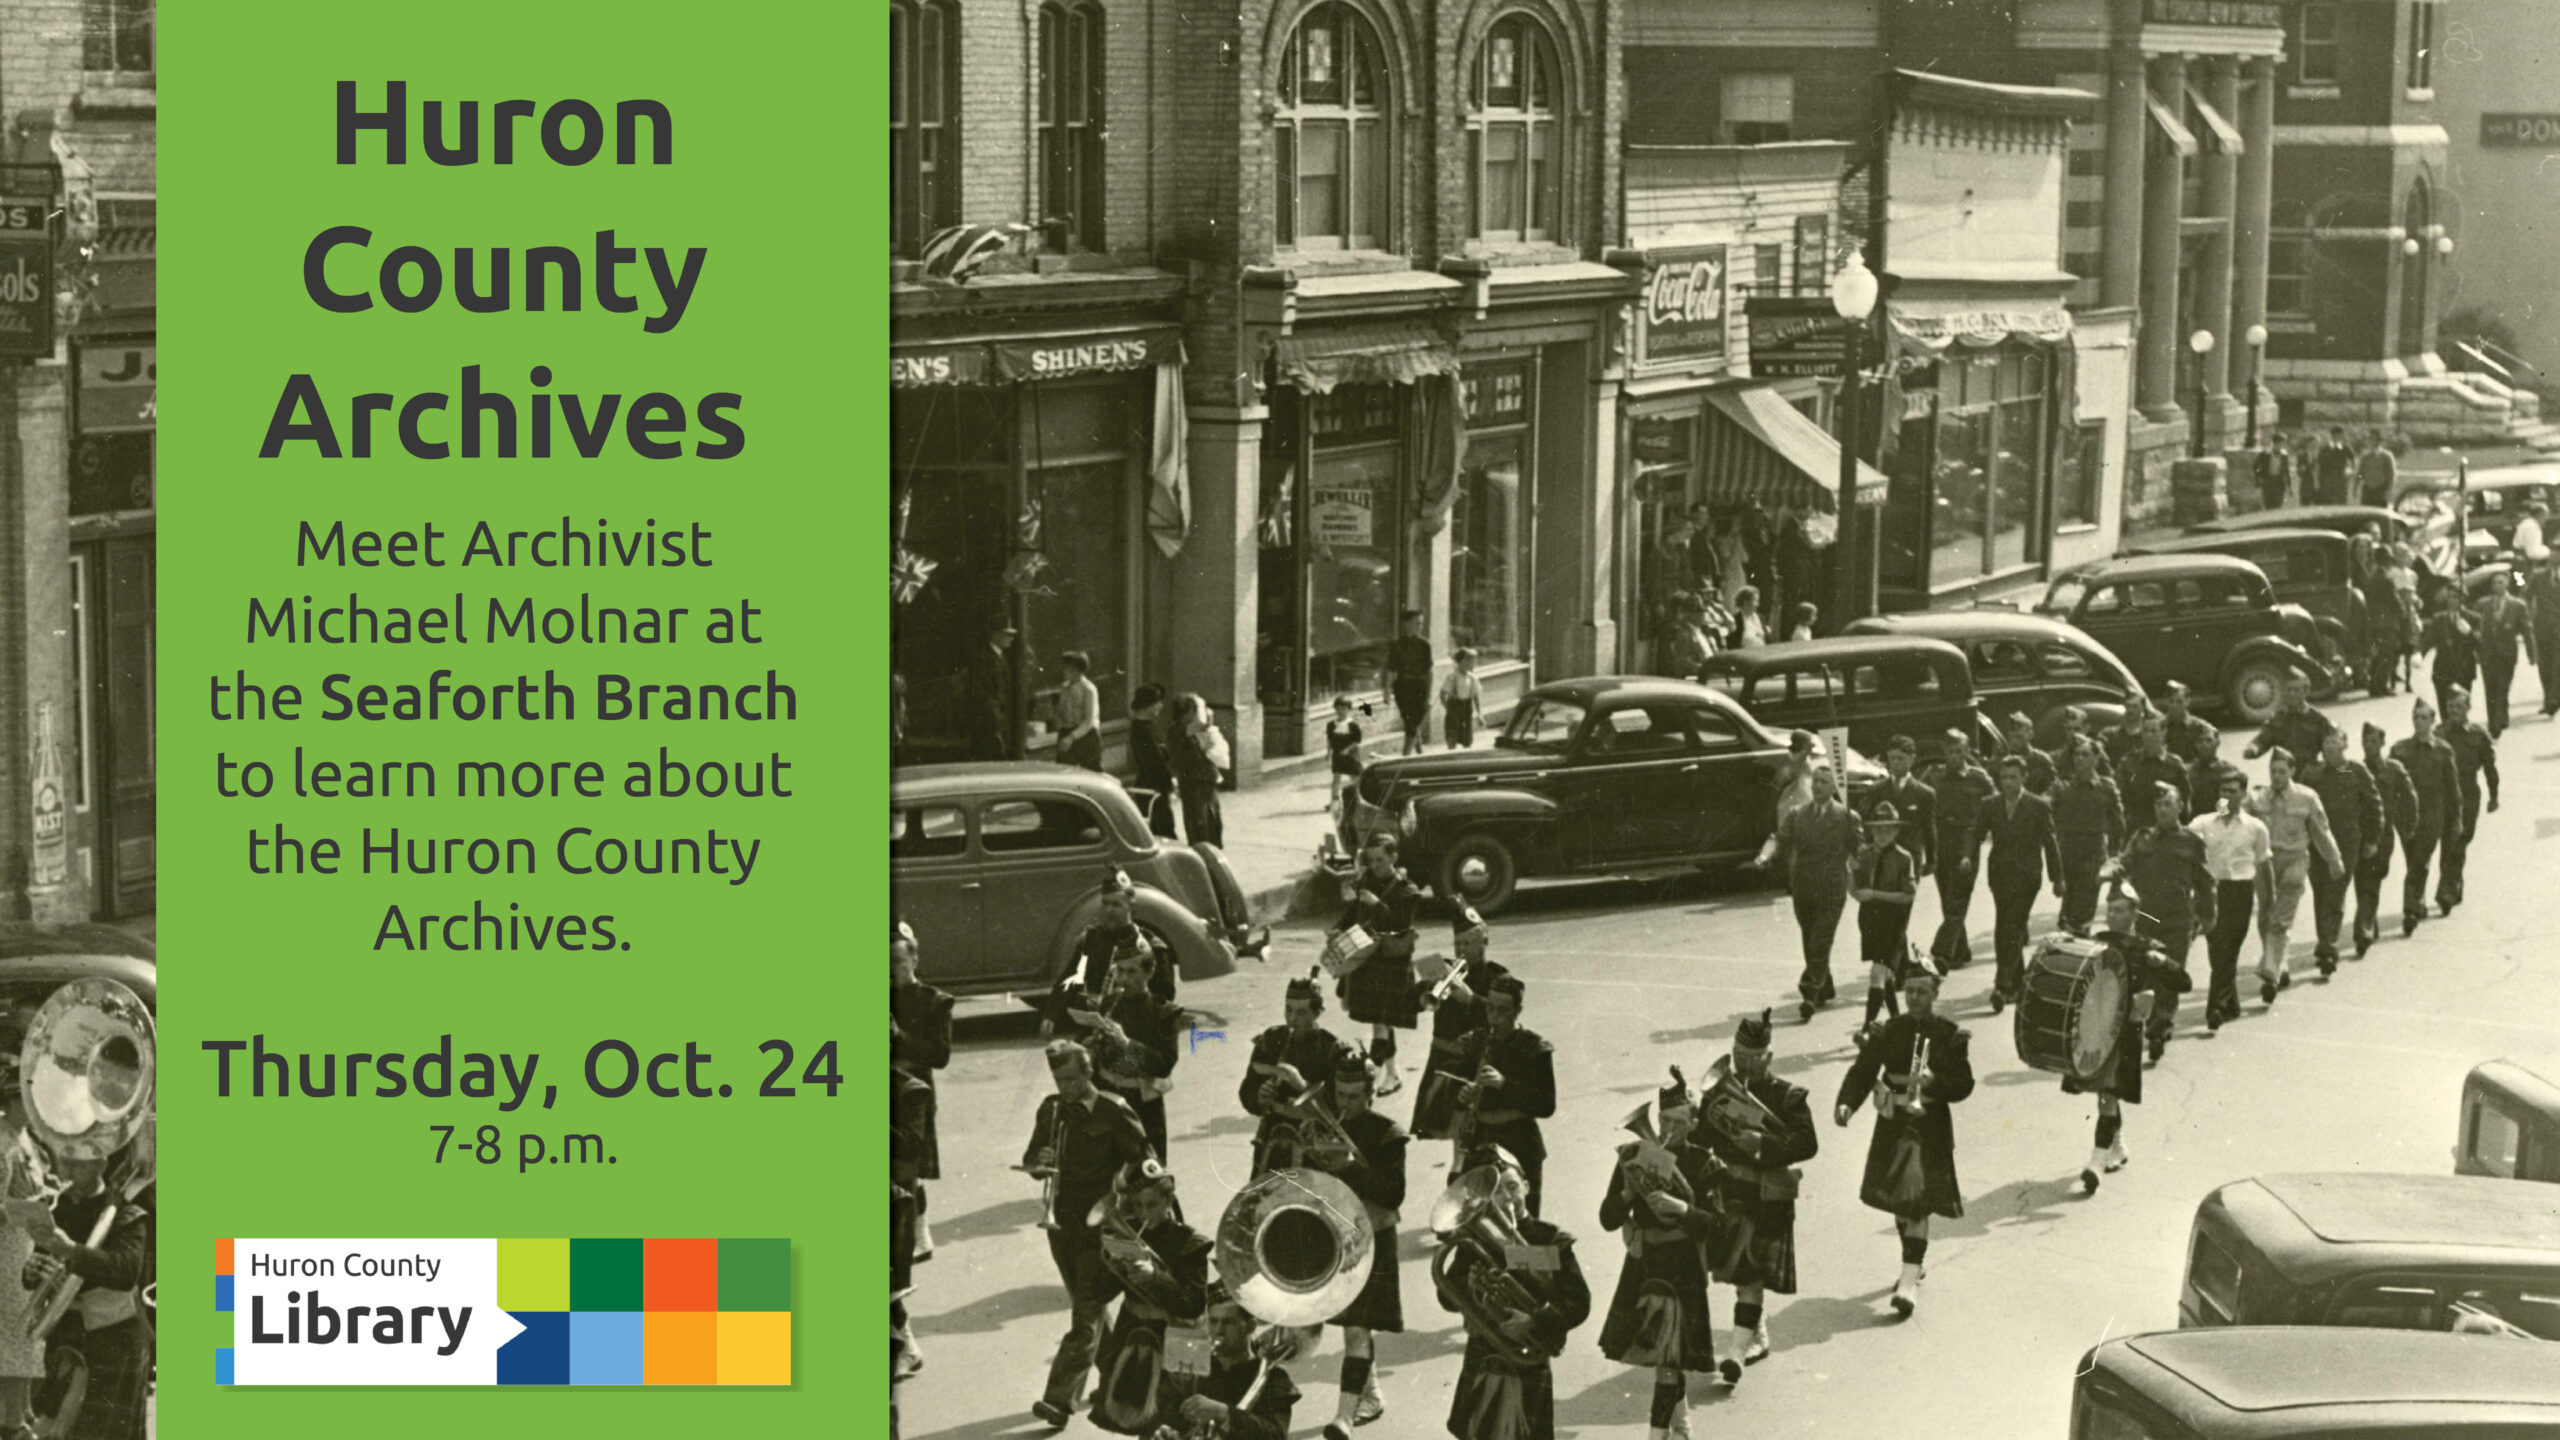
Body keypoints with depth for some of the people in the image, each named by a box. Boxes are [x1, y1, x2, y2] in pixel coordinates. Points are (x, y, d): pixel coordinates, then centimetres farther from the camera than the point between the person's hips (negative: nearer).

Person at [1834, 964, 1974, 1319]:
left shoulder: (1951, 1036, -4)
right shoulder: (1888, 1032, 1)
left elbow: (1964, 1084, -6)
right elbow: (1863, 1070, -6)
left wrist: (1932, 1082, -24)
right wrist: (1846, 1103, -23)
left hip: (1930, 1127, -4)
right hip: (1892, 1125, 4)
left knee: (1917, 1200, -12)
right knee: (1897, 1198, 15)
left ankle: (1910, 1282, -14)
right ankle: (1916, 1261, 39)